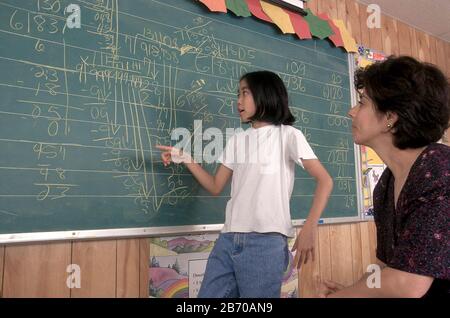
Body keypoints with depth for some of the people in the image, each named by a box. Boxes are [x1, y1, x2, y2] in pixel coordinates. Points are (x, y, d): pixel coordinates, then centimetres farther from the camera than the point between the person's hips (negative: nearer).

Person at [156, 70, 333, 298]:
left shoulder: (288, 135, 2)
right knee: (207, 295, 7)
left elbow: (324, 180, -5)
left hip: (266, 241, -5)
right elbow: (215, 187, 18)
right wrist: (186, 160, 7)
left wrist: (309, 229, -16)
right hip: (228, 239, 5)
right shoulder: (236, 141, 17)